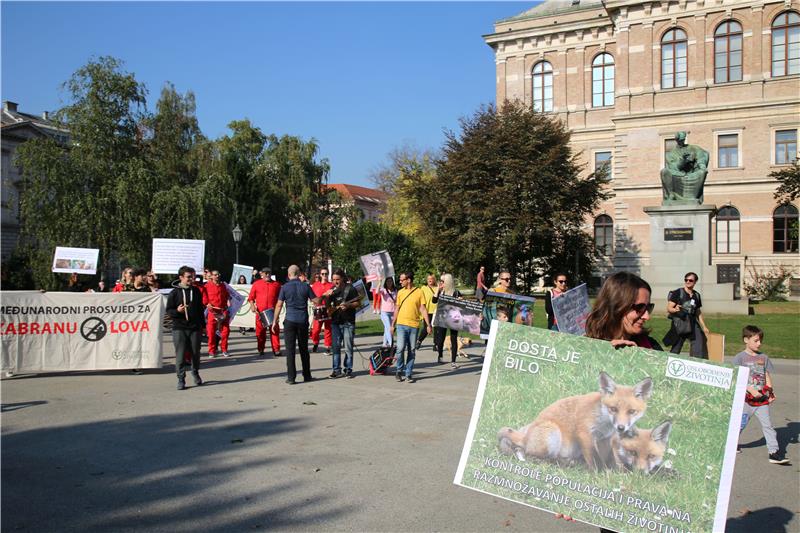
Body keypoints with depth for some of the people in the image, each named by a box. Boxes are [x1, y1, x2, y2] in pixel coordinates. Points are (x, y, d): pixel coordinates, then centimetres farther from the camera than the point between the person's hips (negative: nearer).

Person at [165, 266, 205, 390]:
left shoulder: (196, 291, 8)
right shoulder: (174, 292, -1)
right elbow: (168, 310, 0)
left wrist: (202, 324, 15)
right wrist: (177, 311, -20)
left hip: (195, 328, 3)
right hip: (179, 328, -3)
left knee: (195, 353, 9)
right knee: (180, 355, -3)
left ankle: (195, 373, 33)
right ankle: (181, 380, 5)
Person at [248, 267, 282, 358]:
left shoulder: (276, 284, 9)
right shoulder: (256, 284, 9)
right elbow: (251, 297, 10)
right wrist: (252, 305, -6)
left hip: (273, 312, 0)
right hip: (260, 312, 0)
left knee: (274, 330, -5)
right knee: (260, 332, 5)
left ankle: (276, 350, -3)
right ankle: (261, 350, 16)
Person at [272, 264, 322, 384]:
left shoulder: (285, 287, -3)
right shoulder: (306, 286, 0)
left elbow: (279, 305, -3)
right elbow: (316, 301, 2)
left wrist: (275, 322, 3)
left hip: (290, 320, -2)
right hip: (303, 321, 2)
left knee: (290, 349, 2)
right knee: (304, 349, 13)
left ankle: (291, 377, -1)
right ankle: (307, 376, 19)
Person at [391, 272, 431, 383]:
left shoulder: (419, 292, 0)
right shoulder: (400, 292, 8)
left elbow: (423, 309, -1)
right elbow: (397, 309, 14)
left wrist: (428, 325, -7)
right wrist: (393, 325, 13)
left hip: (414, 325, -1)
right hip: (401, 324, 1)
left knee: (412, 351, 4)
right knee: (400, 348, -9)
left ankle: (409, 374, 13)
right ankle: (399, 371, 10)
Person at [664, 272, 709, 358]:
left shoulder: (696, 295, 12)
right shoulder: (677, 293, -4)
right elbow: (669, 308, -8)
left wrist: (704, 327, 23)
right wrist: (675, 310, -30)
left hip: (692, 324, 5)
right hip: (679, 323, -5)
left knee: (699, 348, -4)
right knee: (675, 349, -4)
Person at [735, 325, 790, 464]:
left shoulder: (763, 358, 9)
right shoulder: (740, 358, -6)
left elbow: (767, 376, 13)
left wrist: (770, 392, 1)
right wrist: (750, 389, -20)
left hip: (762, 399, 4)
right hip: (746, 398, -4)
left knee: (768, 425, 1)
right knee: (740, 423, 8)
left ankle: (774, 452, 2)